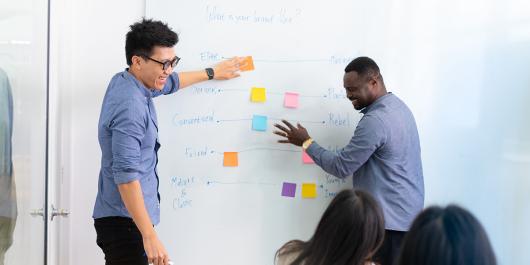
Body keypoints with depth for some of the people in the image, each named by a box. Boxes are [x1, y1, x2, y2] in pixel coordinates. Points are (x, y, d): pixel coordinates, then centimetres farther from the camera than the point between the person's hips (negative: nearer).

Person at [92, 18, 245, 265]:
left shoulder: (124, 81, 7)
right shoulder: (130, 107, -23)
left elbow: (169, 83, 29)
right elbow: (126, 175, -29)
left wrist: (211, 73, 40)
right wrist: (150, 236, -31)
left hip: (124, 217, 10)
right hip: (125, 220, -10)